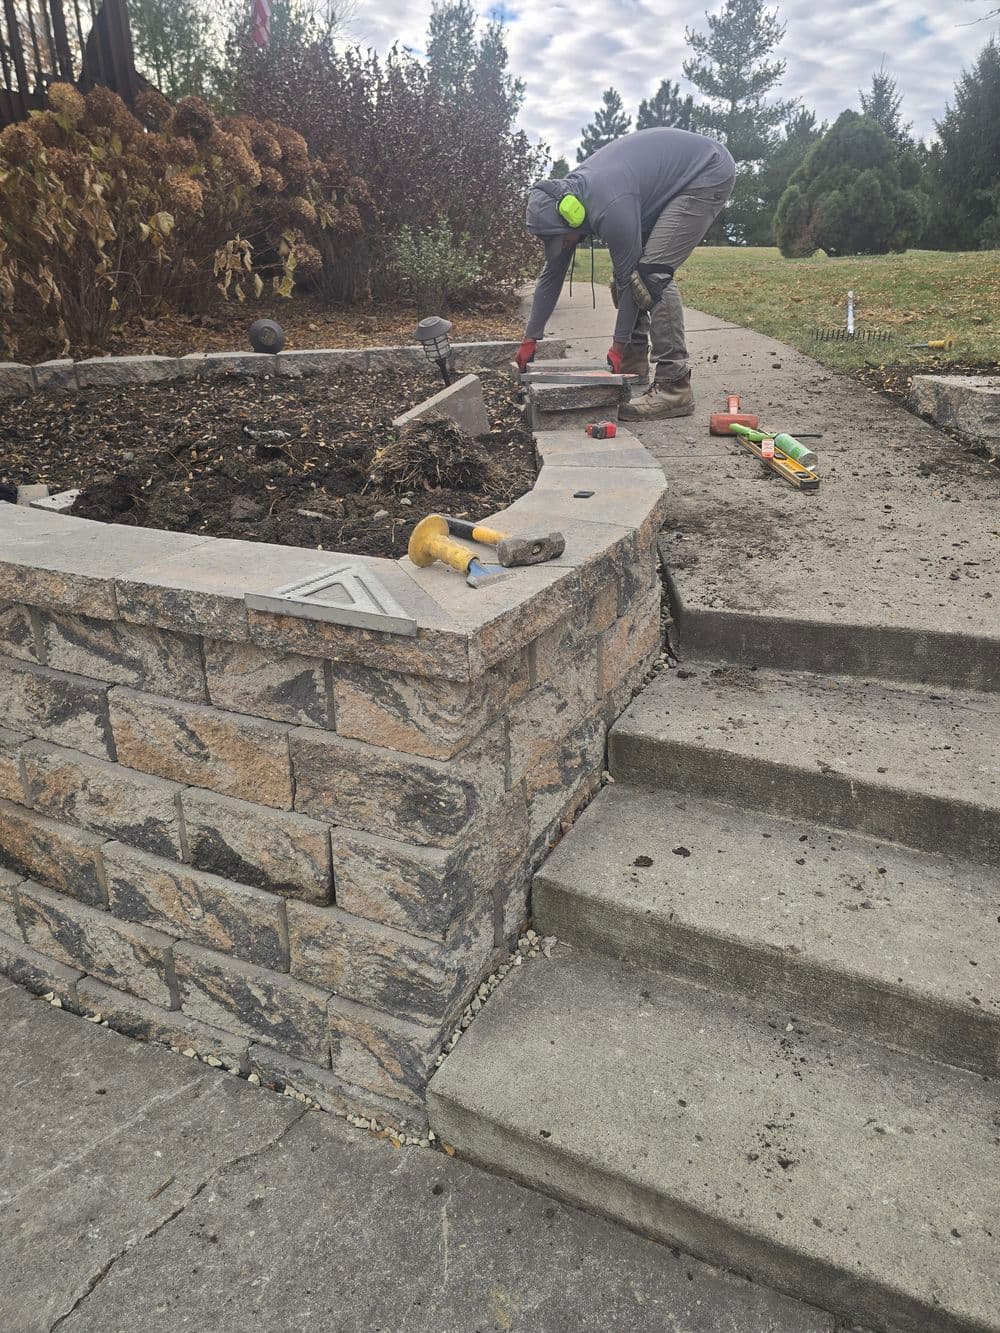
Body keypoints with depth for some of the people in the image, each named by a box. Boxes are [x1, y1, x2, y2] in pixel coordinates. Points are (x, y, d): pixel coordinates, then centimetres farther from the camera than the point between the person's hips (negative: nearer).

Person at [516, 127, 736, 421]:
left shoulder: (610, 209, -33)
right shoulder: (564, 198, -5)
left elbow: (628, 279, -23)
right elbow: (552, 273, 3)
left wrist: (618, 346, -13)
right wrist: (529, 340, 7)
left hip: (708, 174, -9)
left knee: (650, 273, -22)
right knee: (628, 267, 5)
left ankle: (674, 387, -24)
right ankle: (635, 363, 18)